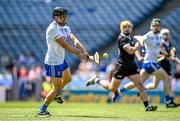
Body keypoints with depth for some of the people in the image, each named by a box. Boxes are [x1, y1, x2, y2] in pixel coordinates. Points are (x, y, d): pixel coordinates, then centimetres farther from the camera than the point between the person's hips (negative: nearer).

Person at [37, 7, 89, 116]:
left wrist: (83, 50, -27)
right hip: (53, 63, -9)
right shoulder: (53, 29, -23)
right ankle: (42, 110, 6)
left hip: (62, 60, 9)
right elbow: (65, 46, -26)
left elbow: (74, 39, -10)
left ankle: (54, 94, 48)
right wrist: (79, 54, -22)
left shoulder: (65, 27, 5)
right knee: (57, 87, -4)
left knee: (68, 79, 27)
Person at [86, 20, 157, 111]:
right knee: (112, 88, 7)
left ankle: (147, 106, -4)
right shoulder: (122, 38, -19)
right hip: (122, 67, -7)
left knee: (140, 85, -5)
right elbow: (130, 51, -31)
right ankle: (97, 80, 29)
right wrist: (137, 46, -14)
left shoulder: (130, 38, 8)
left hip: (131, 66, 7)